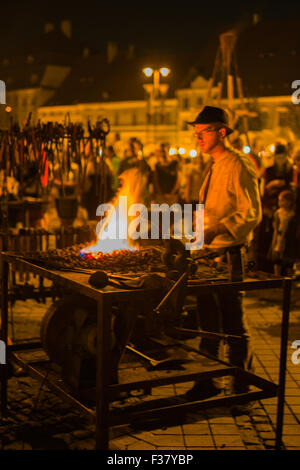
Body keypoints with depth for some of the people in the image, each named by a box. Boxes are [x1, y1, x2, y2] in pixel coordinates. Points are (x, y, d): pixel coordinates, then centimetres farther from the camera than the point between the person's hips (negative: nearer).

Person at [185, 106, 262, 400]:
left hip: (229, 254, -9)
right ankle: (206, 383, 25)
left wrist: (215, 232, -26)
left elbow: (251, 214, -19)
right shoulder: (213, 167, 16)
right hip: (209, 253, 9)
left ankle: (242, 389, 14)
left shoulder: (239, 166, -12)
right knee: (208, 323, 14)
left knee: (234, 326, 0)